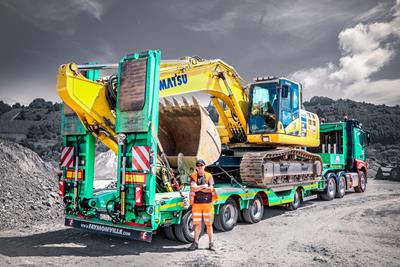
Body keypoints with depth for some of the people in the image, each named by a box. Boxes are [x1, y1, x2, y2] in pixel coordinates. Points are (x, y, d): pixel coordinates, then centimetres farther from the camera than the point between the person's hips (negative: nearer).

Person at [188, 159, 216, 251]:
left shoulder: (209, 176, 2)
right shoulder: (193, 176, 4)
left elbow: (210, 189, -11)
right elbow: (193, 188, -12)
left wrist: (198, 188, -8)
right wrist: (204, 186, -10)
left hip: (207, 203, -1)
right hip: (197, 203, 1)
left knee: (208, 224, 6)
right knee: (197, 224, 6)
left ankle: (211, 243, 16)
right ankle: (196, 242, 18)